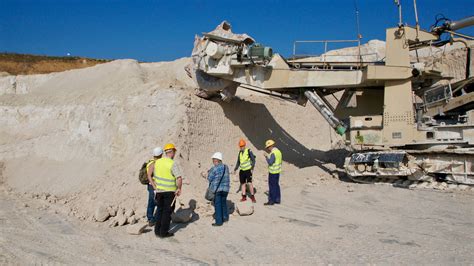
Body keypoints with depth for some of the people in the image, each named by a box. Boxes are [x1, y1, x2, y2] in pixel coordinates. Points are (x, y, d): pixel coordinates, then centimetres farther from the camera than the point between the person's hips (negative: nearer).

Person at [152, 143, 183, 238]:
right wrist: (179, 189, -11)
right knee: (167, 212, 6)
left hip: (159, 190, 6)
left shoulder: (157, 162, 2)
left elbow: (154, 176, 11)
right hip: (170, 191, -5)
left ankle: (157, 230, 23)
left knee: (160, 210, 18)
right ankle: (164, 232, 10)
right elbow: (179, 178, -25)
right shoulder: (173, 164, -17)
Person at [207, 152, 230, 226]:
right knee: (223, 203, 21)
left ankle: (219, 222, 4)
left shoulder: (214, 168, -14)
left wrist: (209, 173, 12)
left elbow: (209, 178, -8)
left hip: (216, 189, -6)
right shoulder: (226, 167, 5)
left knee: (217, 205, 1)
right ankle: (225, 217, 31)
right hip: (225, 188, 6)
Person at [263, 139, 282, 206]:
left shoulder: (273, 153, -21)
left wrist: (266, 156, -12)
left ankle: (271, 201, 5)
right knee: (276, 185, 15)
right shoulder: (278, 151, 9)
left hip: (273, 172, -9)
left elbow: (270, 162, -24)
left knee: (272, 186, -1)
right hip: (277, 171, 9)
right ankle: (277, 200, 21)